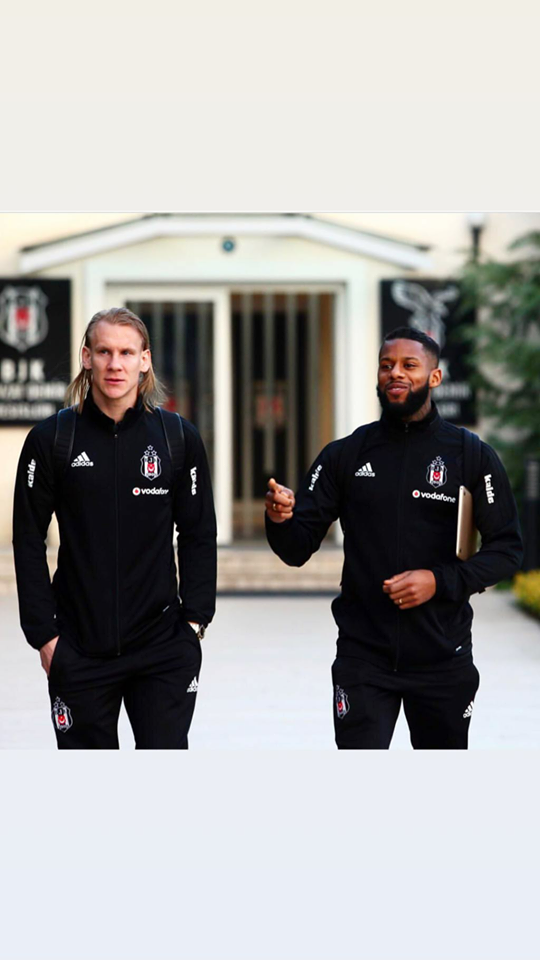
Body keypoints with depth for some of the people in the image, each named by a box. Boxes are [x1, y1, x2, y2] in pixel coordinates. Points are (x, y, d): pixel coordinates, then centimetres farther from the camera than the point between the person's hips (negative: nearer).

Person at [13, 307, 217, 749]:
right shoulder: (51, 438, -2)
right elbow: (29, 540, 1)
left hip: (164, 647, 0)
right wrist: (44, 633, -4)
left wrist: (194, 620, -2)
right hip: (79, 652, 0)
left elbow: (199, 535, 6)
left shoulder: (179, 436, 1)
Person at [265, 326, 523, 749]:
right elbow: (298, 548, 1)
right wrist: (280, 519, -22)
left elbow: (507, 548, -1)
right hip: (364, 655, 0)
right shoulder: (345, 455, 3)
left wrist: (441, 581, -16)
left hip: (443, 659, 0)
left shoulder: (471, 455, -1)